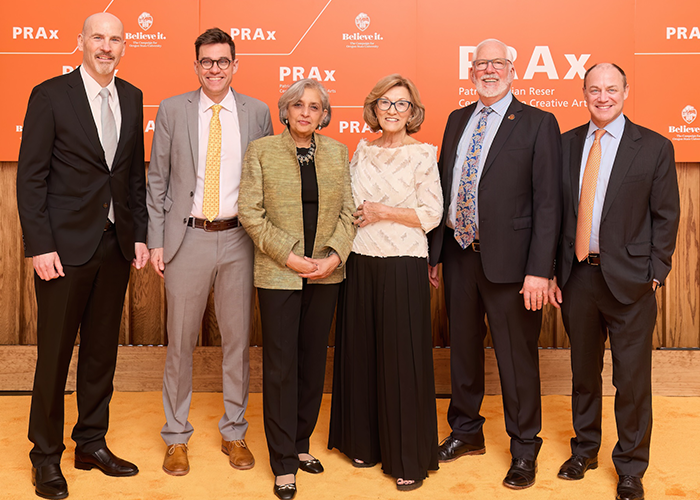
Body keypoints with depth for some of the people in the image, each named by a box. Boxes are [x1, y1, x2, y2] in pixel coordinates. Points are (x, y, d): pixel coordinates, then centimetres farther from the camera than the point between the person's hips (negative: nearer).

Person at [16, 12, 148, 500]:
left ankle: (92, 443, 29)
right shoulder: (50, 95, -5)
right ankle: (46, 455, 21)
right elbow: (31, 177, -7)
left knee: (102, 350, 13)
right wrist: (40, 246, -13)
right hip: (66, 245, -5)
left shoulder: (132, 97, 10)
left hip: (116, 244, 5)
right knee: (55, 354, 5)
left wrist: (140, 234, 8)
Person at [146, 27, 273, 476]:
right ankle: (177, 436, 24)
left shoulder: (258, 112, 5)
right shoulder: (172, 110, 3)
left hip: (239, 238, 1)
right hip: (188, 237, -1)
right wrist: (156, 241, -1)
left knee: (238, 338, 9)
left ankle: (234, 433, 26)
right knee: (181, 340, 7)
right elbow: (157, 180, 4)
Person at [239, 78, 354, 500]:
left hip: (327, 273, 3)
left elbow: (348, 211, 6)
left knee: (314, 361, 11)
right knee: (280, 365, 1)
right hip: (279, 274, -3)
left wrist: (335, 254, -9)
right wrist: (289, 255, -13)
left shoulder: (337, 152, 9)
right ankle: (284, 463, 12)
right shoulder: (261, 150, 0)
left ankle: (301, 443, 29)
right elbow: (251, 212, -5)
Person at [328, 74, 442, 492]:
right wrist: (354, 215, 1)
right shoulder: (363, 151, 11)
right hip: (361, 263, 5)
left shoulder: (422, 155, -3)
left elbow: (432, 215, -6)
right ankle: (366, 442, 28)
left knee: (402, 359, 0)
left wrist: (384, 212, -11)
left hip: (403, 266, -5)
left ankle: (409, 459, 14)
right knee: (361, 352, 10)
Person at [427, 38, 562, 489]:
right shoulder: (457, 120, 12)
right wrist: (433, 252, 9)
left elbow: (548, 203, -11)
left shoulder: (538, 124, -6)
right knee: (463, 347, 18)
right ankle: (467, 431, 38)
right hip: (458, 254, 5)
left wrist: (539, 270, -17)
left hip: (508, 260, -5)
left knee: (517, 357, 6)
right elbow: (444, 188, 12)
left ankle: (524, 450, 25)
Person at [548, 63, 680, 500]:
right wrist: (552, 271, 3)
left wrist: (655, 275, -7)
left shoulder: (655, 147, -2)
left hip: (629, 279, -3)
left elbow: (666, 217, -1)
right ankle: (585, 449, 36)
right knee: (584, 370, 17)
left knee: (633, 379, 6)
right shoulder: (566, 144, 6)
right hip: (577, 275, 3)